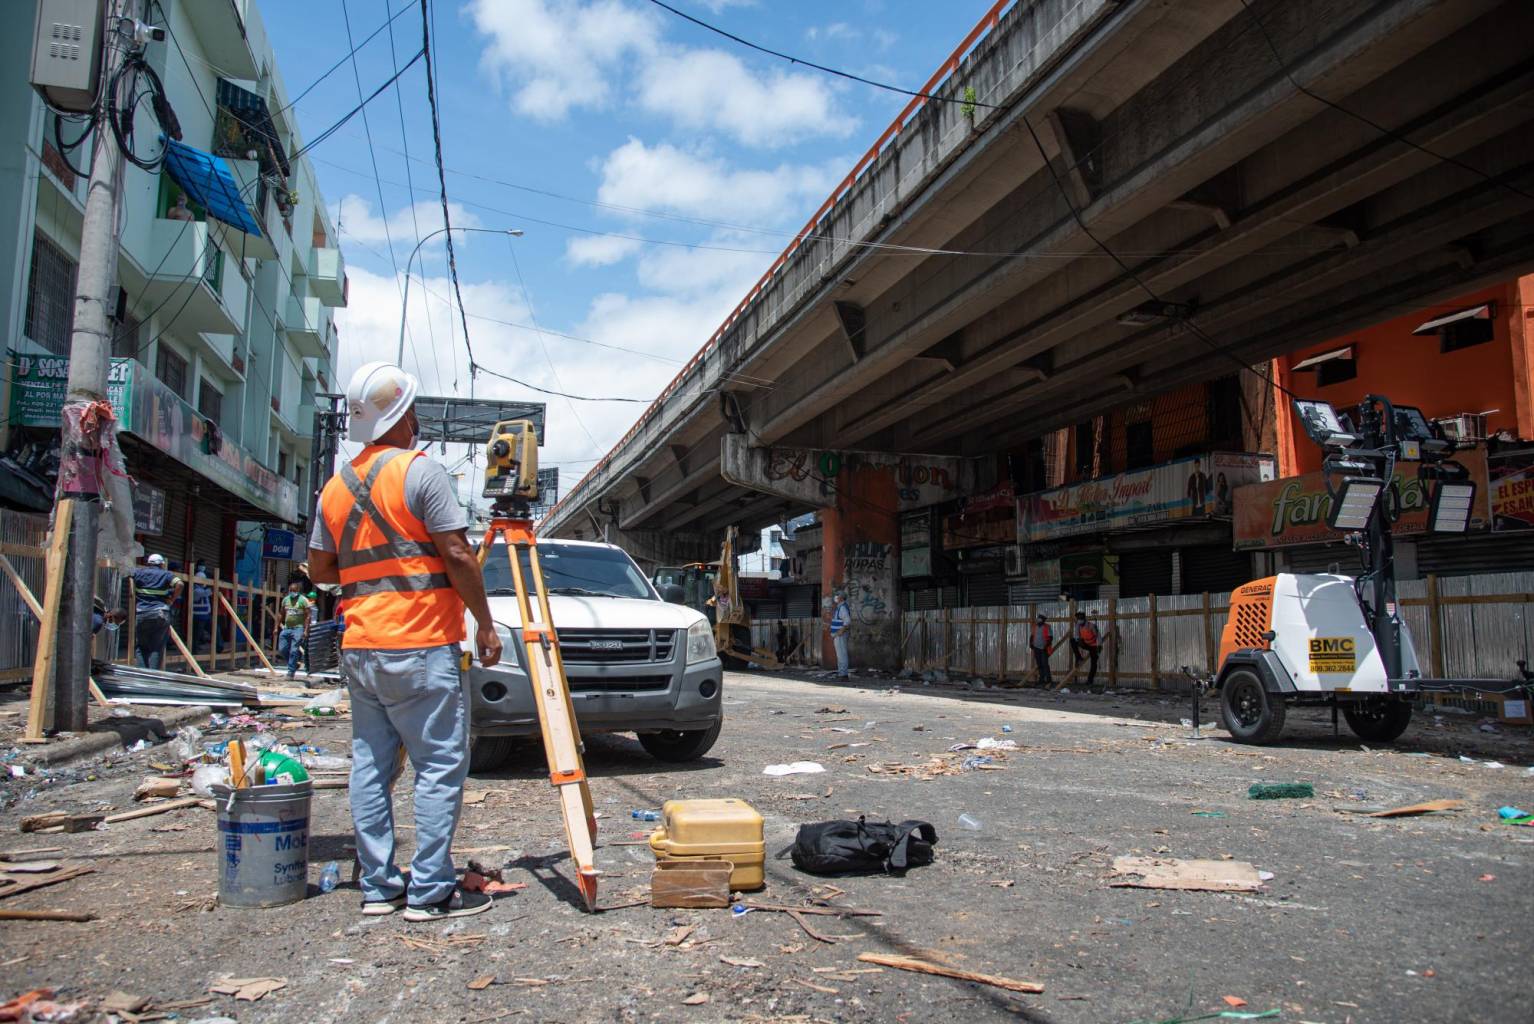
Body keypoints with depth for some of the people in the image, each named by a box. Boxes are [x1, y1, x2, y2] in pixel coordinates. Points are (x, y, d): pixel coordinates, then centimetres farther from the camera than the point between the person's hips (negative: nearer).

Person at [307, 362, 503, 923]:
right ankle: (430, 891, 0)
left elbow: (320, 569, 16)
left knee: (370, 766, 11)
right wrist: (485, 623, -6)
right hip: (419, 648, -7)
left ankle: (378, 886, 16)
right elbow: (457, 555, -13)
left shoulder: (336, 486, 12)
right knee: (440, 766, -1)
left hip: (358, 649, 8)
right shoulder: (420, 472, -9)